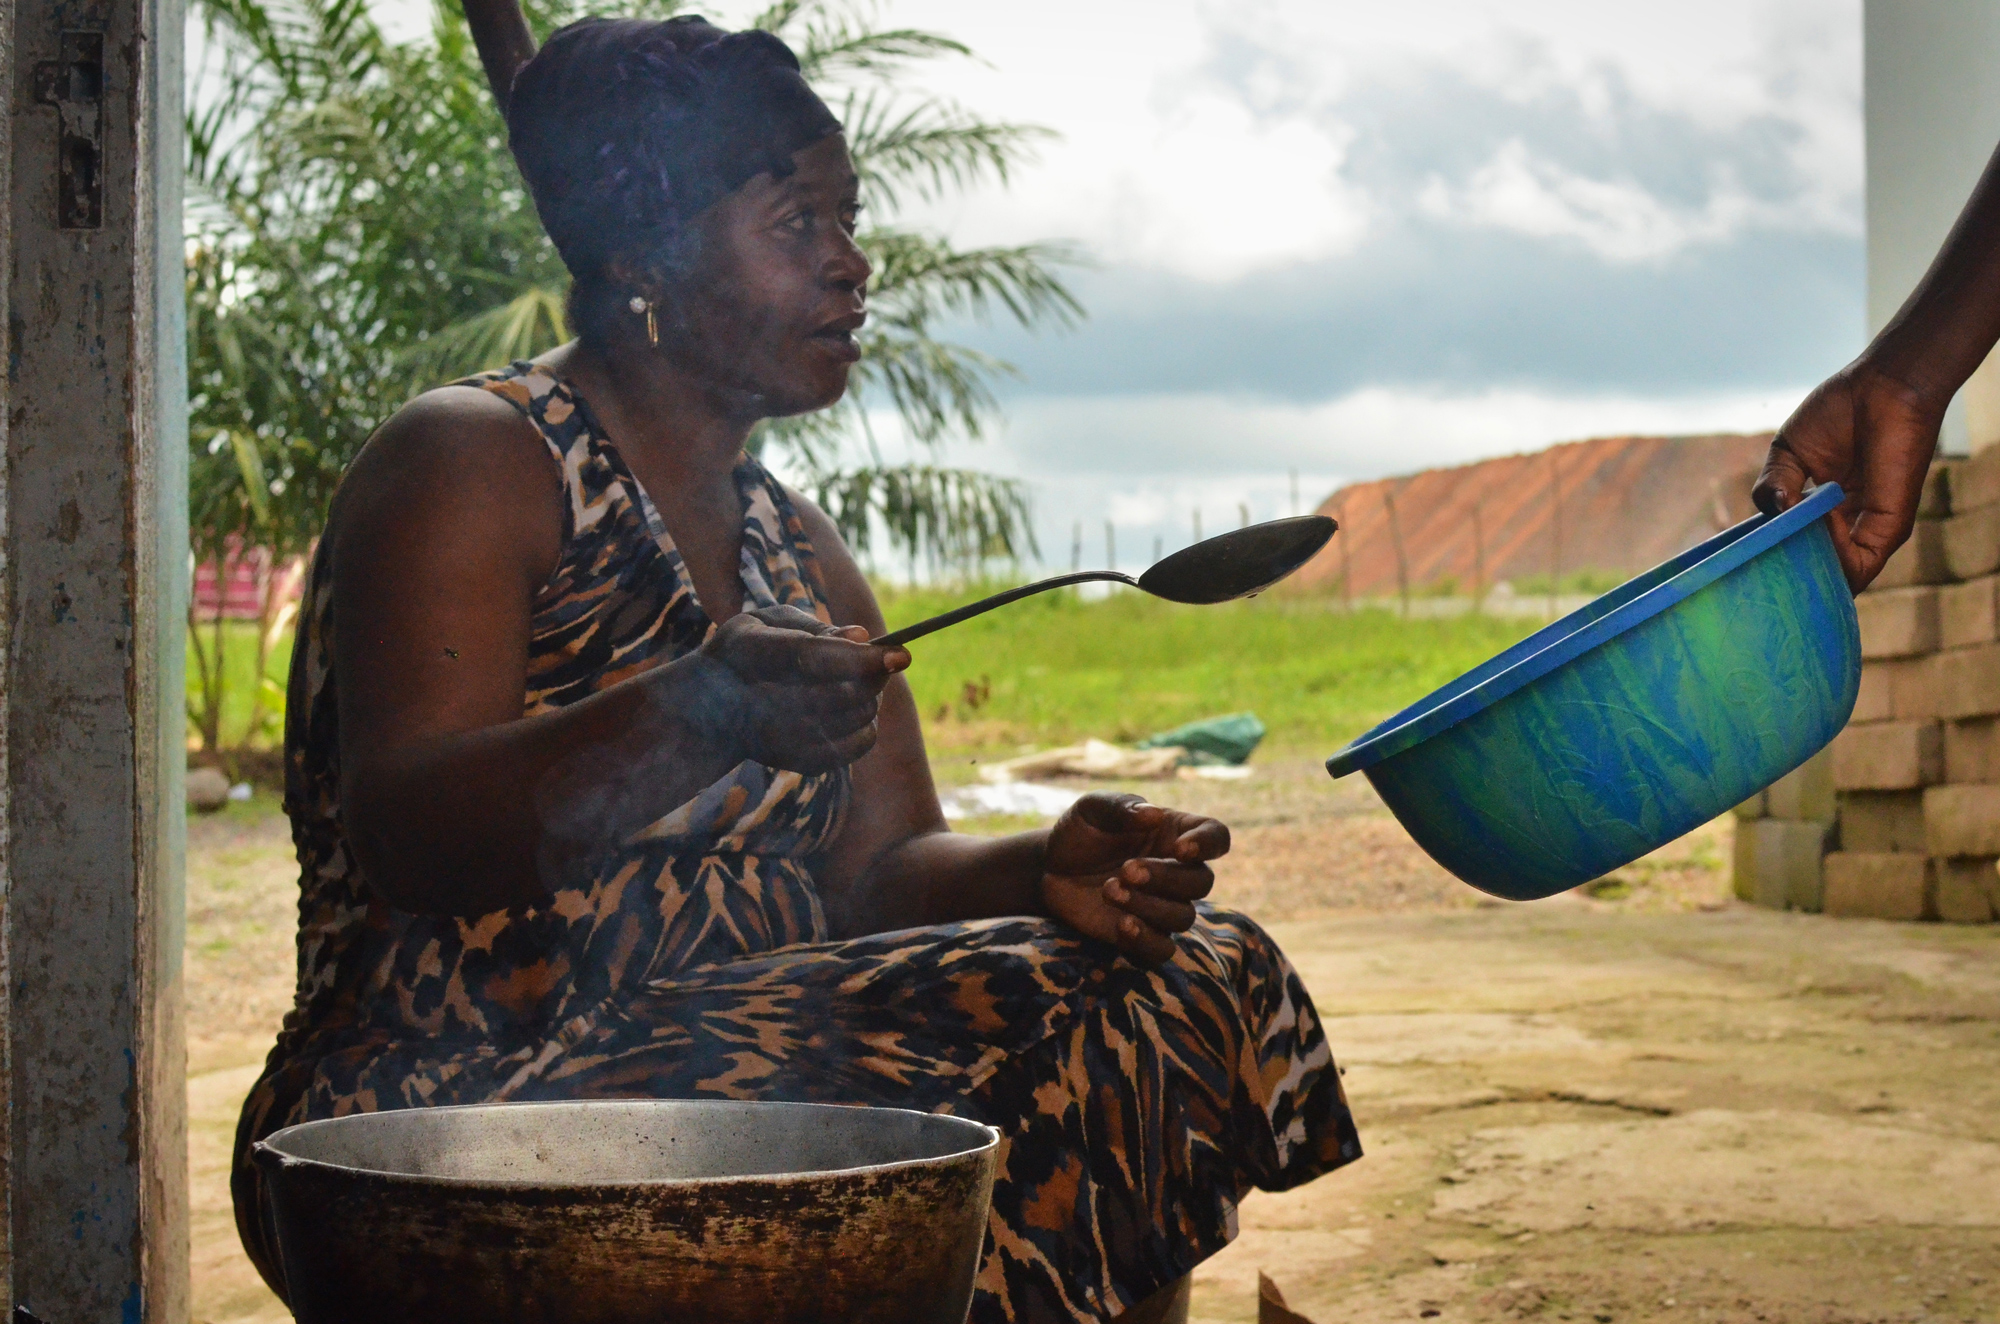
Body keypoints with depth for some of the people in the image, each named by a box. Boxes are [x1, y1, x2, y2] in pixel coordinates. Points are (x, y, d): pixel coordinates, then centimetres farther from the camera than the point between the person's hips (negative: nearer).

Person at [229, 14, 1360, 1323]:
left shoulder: (800, 552, 18)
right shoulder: (469, 464, -6)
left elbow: (885, 866, 11)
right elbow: (406, 836, -18)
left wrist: (1046, 873, -12)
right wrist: (695, 718, -34)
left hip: (739, 1080, 8)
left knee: (1201, 968, -7)